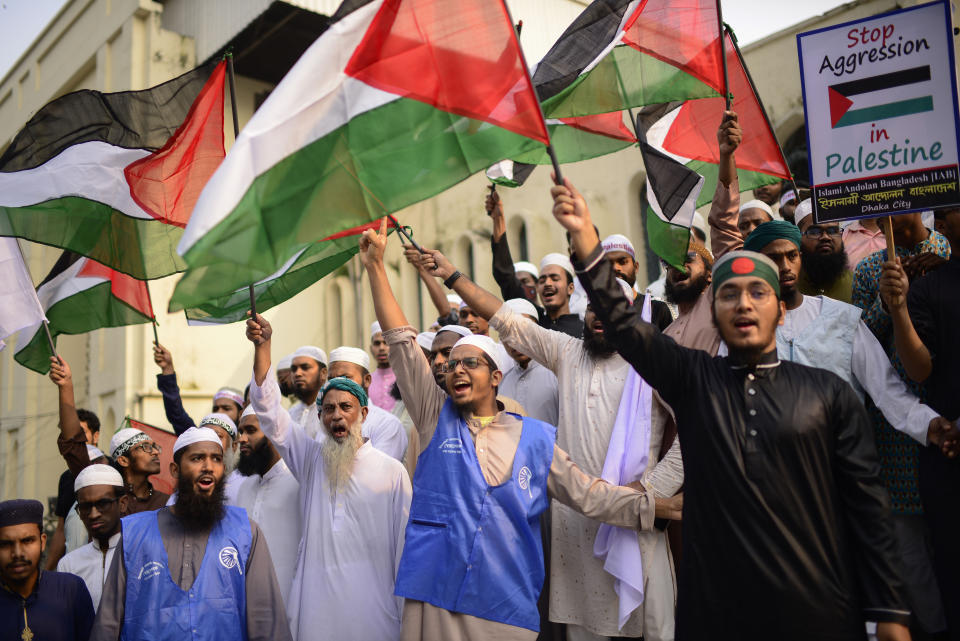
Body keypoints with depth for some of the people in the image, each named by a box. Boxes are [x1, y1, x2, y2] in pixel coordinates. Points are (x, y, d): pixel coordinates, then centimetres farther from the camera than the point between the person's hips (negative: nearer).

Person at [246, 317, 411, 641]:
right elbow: (268, 409, 0)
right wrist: (262, 346, -9)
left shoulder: (391, 470, -1)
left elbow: (404, 541, 0)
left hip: (372, 608, -2)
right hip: (315, 607, 2)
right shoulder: (311, 458, 7)